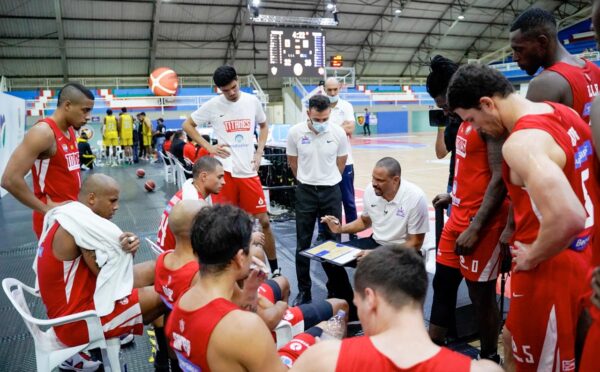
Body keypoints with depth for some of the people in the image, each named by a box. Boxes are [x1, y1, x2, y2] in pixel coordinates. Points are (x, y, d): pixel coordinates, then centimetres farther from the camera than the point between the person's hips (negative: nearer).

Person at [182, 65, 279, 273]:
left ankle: (275, 269, 20)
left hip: (249, 171, 2)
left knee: (263, 221, 6)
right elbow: (187, 125, 7)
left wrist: (259, 152, 5)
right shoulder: (213, 106, -3)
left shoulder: (252, 101, 3)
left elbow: (264, 126, 19)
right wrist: (209, 147, -4)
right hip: (224, 170, -2)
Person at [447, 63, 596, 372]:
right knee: (514, 342, 25)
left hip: (550, 268, -9)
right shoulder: (564, 114, 4)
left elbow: (568, 217, -36)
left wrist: (532, 256, -17)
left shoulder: (521, 142, -25)